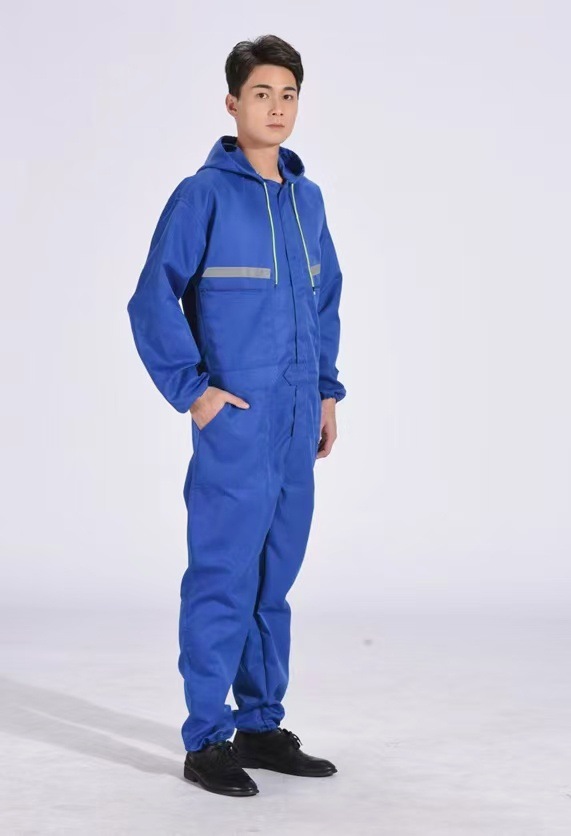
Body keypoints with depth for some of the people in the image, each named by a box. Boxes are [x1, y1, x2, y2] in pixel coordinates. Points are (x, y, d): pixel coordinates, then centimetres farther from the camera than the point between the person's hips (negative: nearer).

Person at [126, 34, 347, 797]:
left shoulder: (306, 198, 12)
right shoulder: (203, 195, -7)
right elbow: (153, 302, -9)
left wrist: (327, 390, 15)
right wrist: (193, 389, -12)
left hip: (296, 426, 6)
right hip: (235, 424, -6)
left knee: (274, 580, 12)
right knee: (223, 579, -4)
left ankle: (261, 725, 23)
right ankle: (206, 741, 5)